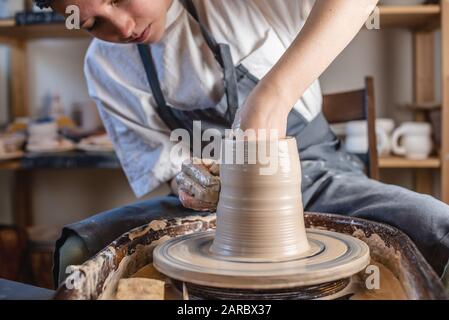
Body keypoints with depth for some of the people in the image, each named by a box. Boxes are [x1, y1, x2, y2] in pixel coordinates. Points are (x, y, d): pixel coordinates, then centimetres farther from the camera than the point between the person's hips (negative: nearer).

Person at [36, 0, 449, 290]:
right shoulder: (104, 66, -3)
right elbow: (160, 165, 3)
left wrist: (272, 95, -42)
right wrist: (187, 183, -22)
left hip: (315, 176, -1)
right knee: (80, 251, -20)